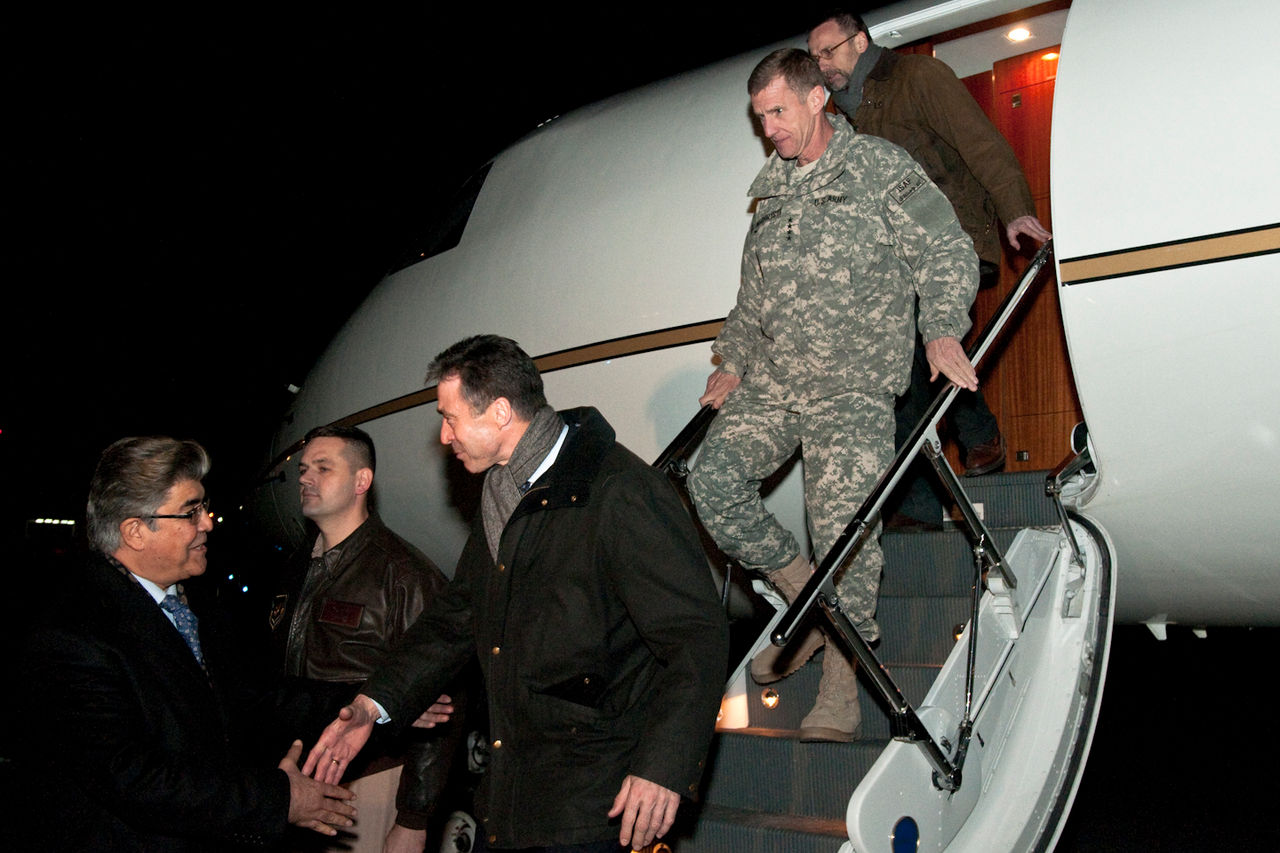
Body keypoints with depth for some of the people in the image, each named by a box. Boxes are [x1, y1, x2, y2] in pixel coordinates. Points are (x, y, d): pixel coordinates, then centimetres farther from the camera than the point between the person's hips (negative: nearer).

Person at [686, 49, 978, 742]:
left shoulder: (882, 169, 3)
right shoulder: (772, 190, 22)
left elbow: (945, 250, -2)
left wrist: (941, 329, -17)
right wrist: (733, 361, 18)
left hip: (854, 386, -6)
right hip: (770, 380, 6)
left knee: (842, 522, -15)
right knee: (712, 480, -13)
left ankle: (839, 691, -2)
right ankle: (805, 602, 6)